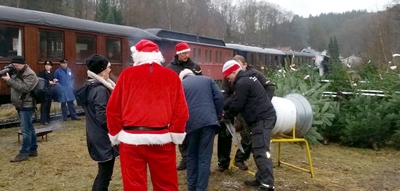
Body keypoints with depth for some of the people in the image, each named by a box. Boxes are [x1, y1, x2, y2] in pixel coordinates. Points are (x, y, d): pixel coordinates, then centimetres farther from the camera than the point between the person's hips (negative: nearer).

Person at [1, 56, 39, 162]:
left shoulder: (30, 74, -14)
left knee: (25, 129, -8)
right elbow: (13, 84, 17)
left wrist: (9, 80, -24)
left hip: (26, 105, -10)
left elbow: (24, 88, -24)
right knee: (29, 128, 13)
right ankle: (33, 150, 20)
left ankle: (24, 153, -4)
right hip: (20, 105, 10)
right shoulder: (17, 73, 16)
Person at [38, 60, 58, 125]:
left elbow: (54, 81, 19)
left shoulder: (51, 74, 18)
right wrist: (49, 82, -14)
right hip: (44, 92, -6)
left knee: (48, 105, 11)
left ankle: (47, 119, 19)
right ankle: (43, 120, -5)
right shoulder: (41, 73, -2)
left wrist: (55, 81, -2)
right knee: (44, 106, -7)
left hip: (50, 92, 6)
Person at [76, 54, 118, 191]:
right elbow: (103, 118, -24)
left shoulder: (88, 87, 9)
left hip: (95, 136, 10)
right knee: (105, 173, 0)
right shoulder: (101, 90, -20)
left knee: (103, 172, 19)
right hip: (103, 138, -10)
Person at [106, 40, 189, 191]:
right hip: (161, 138, 1)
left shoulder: (127, 74, 1)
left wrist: (114, 134, 13)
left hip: (131, 139, 0)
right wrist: (176, 135, 8)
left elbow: (113, 108, 3)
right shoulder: (172, 76, 2)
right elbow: (181, 110, -2)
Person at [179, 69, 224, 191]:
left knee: (192, 156, 18)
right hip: (209, 121, -1)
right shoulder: (207, 79, 19)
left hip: (191, 123, 1)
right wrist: (218, 116, 14)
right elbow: (219, 97, 5)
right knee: (204, 158, 3)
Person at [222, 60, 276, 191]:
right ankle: (261, 179, 20)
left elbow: (237, 105, -12)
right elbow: (235, 100, 26)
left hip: (263, 119, -11)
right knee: (257, 150, 14)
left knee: (261, 151, -14)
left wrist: (226, 116, 4)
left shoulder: (242, 83, -13)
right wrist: (222, 108, 19)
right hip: (263, 117, 11)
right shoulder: (247, 79, 20)